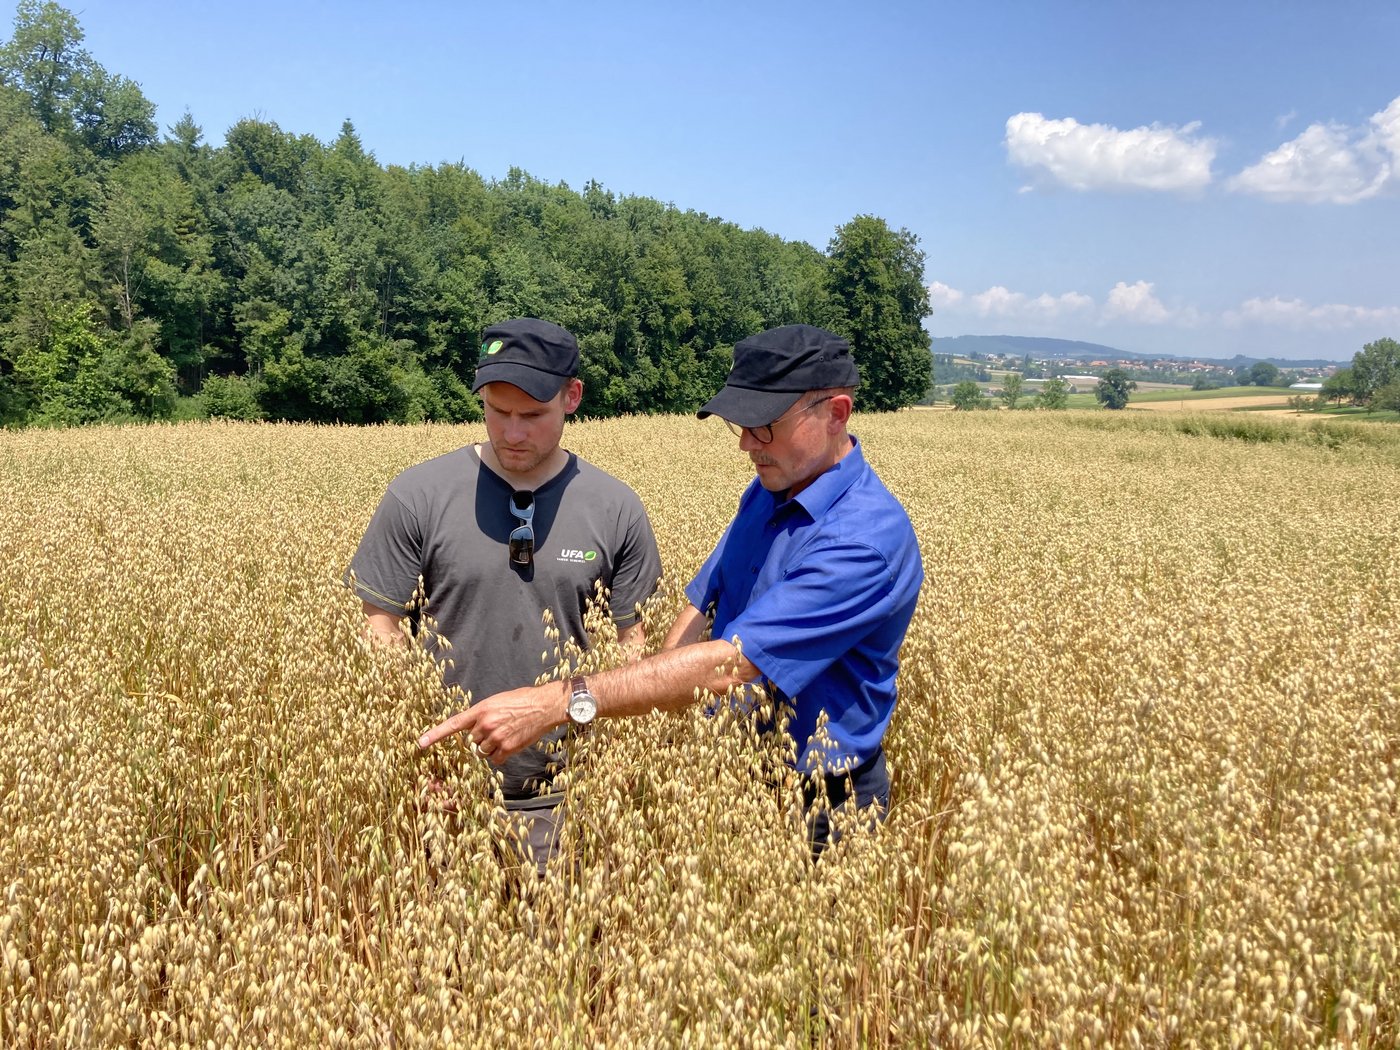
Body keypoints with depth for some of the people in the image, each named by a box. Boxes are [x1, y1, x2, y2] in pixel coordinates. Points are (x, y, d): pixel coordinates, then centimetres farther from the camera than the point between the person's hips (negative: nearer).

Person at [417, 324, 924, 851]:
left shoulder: (869, 537, -28)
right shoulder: (766, 490, 0)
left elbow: (730, 664, -33)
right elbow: (702, 608, 7)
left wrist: (559, 702, -36)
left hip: (820, 802, -7)